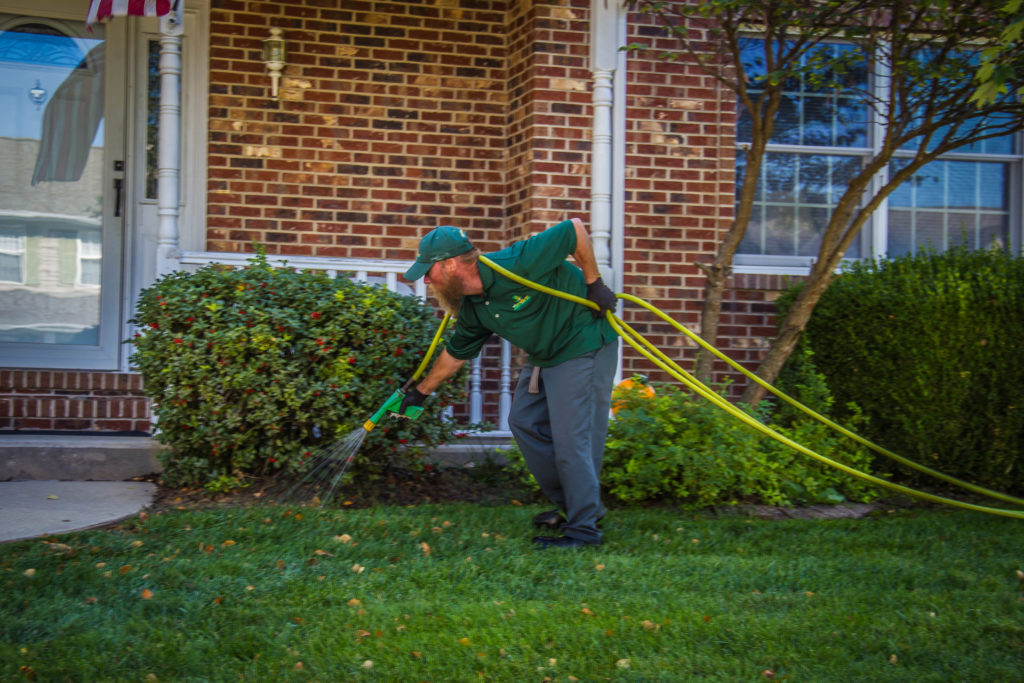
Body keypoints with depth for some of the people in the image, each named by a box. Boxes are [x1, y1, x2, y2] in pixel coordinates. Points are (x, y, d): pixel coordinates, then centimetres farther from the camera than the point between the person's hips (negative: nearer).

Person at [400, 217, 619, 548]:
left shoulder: (517, 265, -29)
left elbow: (575, 229, -24)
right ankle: (570, 505, 23)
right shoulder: (471, 309, -2)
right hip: (544, 354, 9)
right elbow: (456, 352, 14)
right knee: (524, 422, 11)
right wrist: (421, 391, 21)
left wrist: (593, 282, -16)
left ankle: (584, 527, -1)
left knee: (571, 437, -10)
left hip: (584, 345, -9)